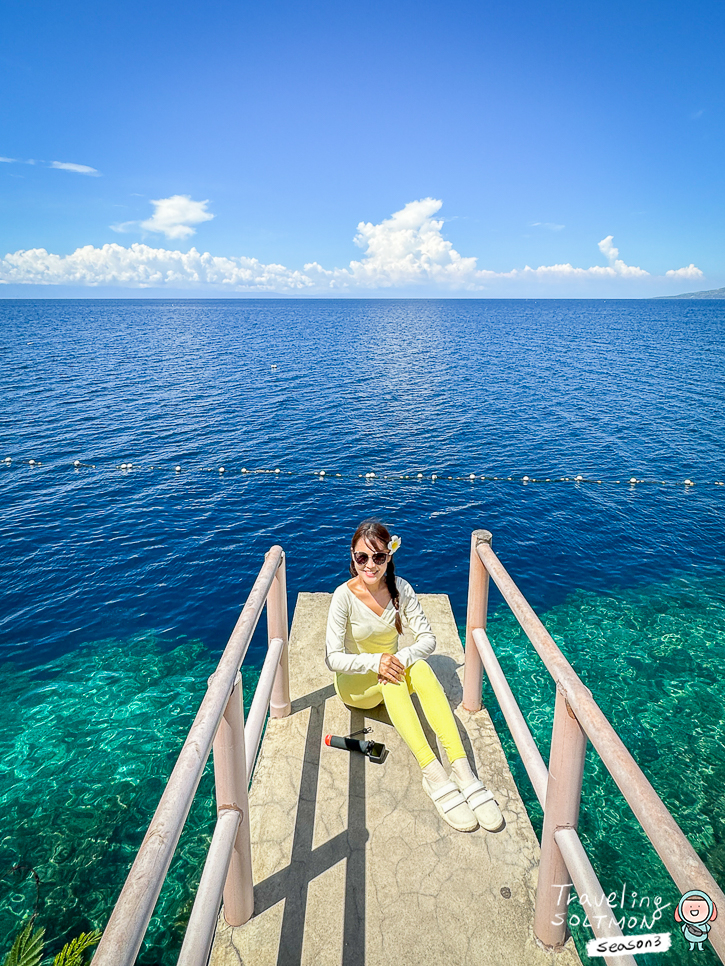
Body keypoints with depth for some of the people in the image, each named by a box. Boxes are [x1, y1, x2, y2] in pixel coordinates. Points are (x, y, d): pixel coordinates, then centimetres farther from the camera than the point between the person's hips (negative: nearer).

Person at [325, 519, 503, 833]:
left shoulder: (400, 589, -10)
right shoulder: (344, 595, -19)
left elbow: (428, 639, -10)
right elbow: (333, 659, -19)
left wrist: (401, 659, -30)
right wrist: (376, 662, -35)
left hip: (393, 668, 2)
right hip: (354, 683, -2)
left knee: (420, 667, -31)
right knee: (388, 680, -36)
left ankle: (460, 768, -39)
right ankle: (432, 773, -41)